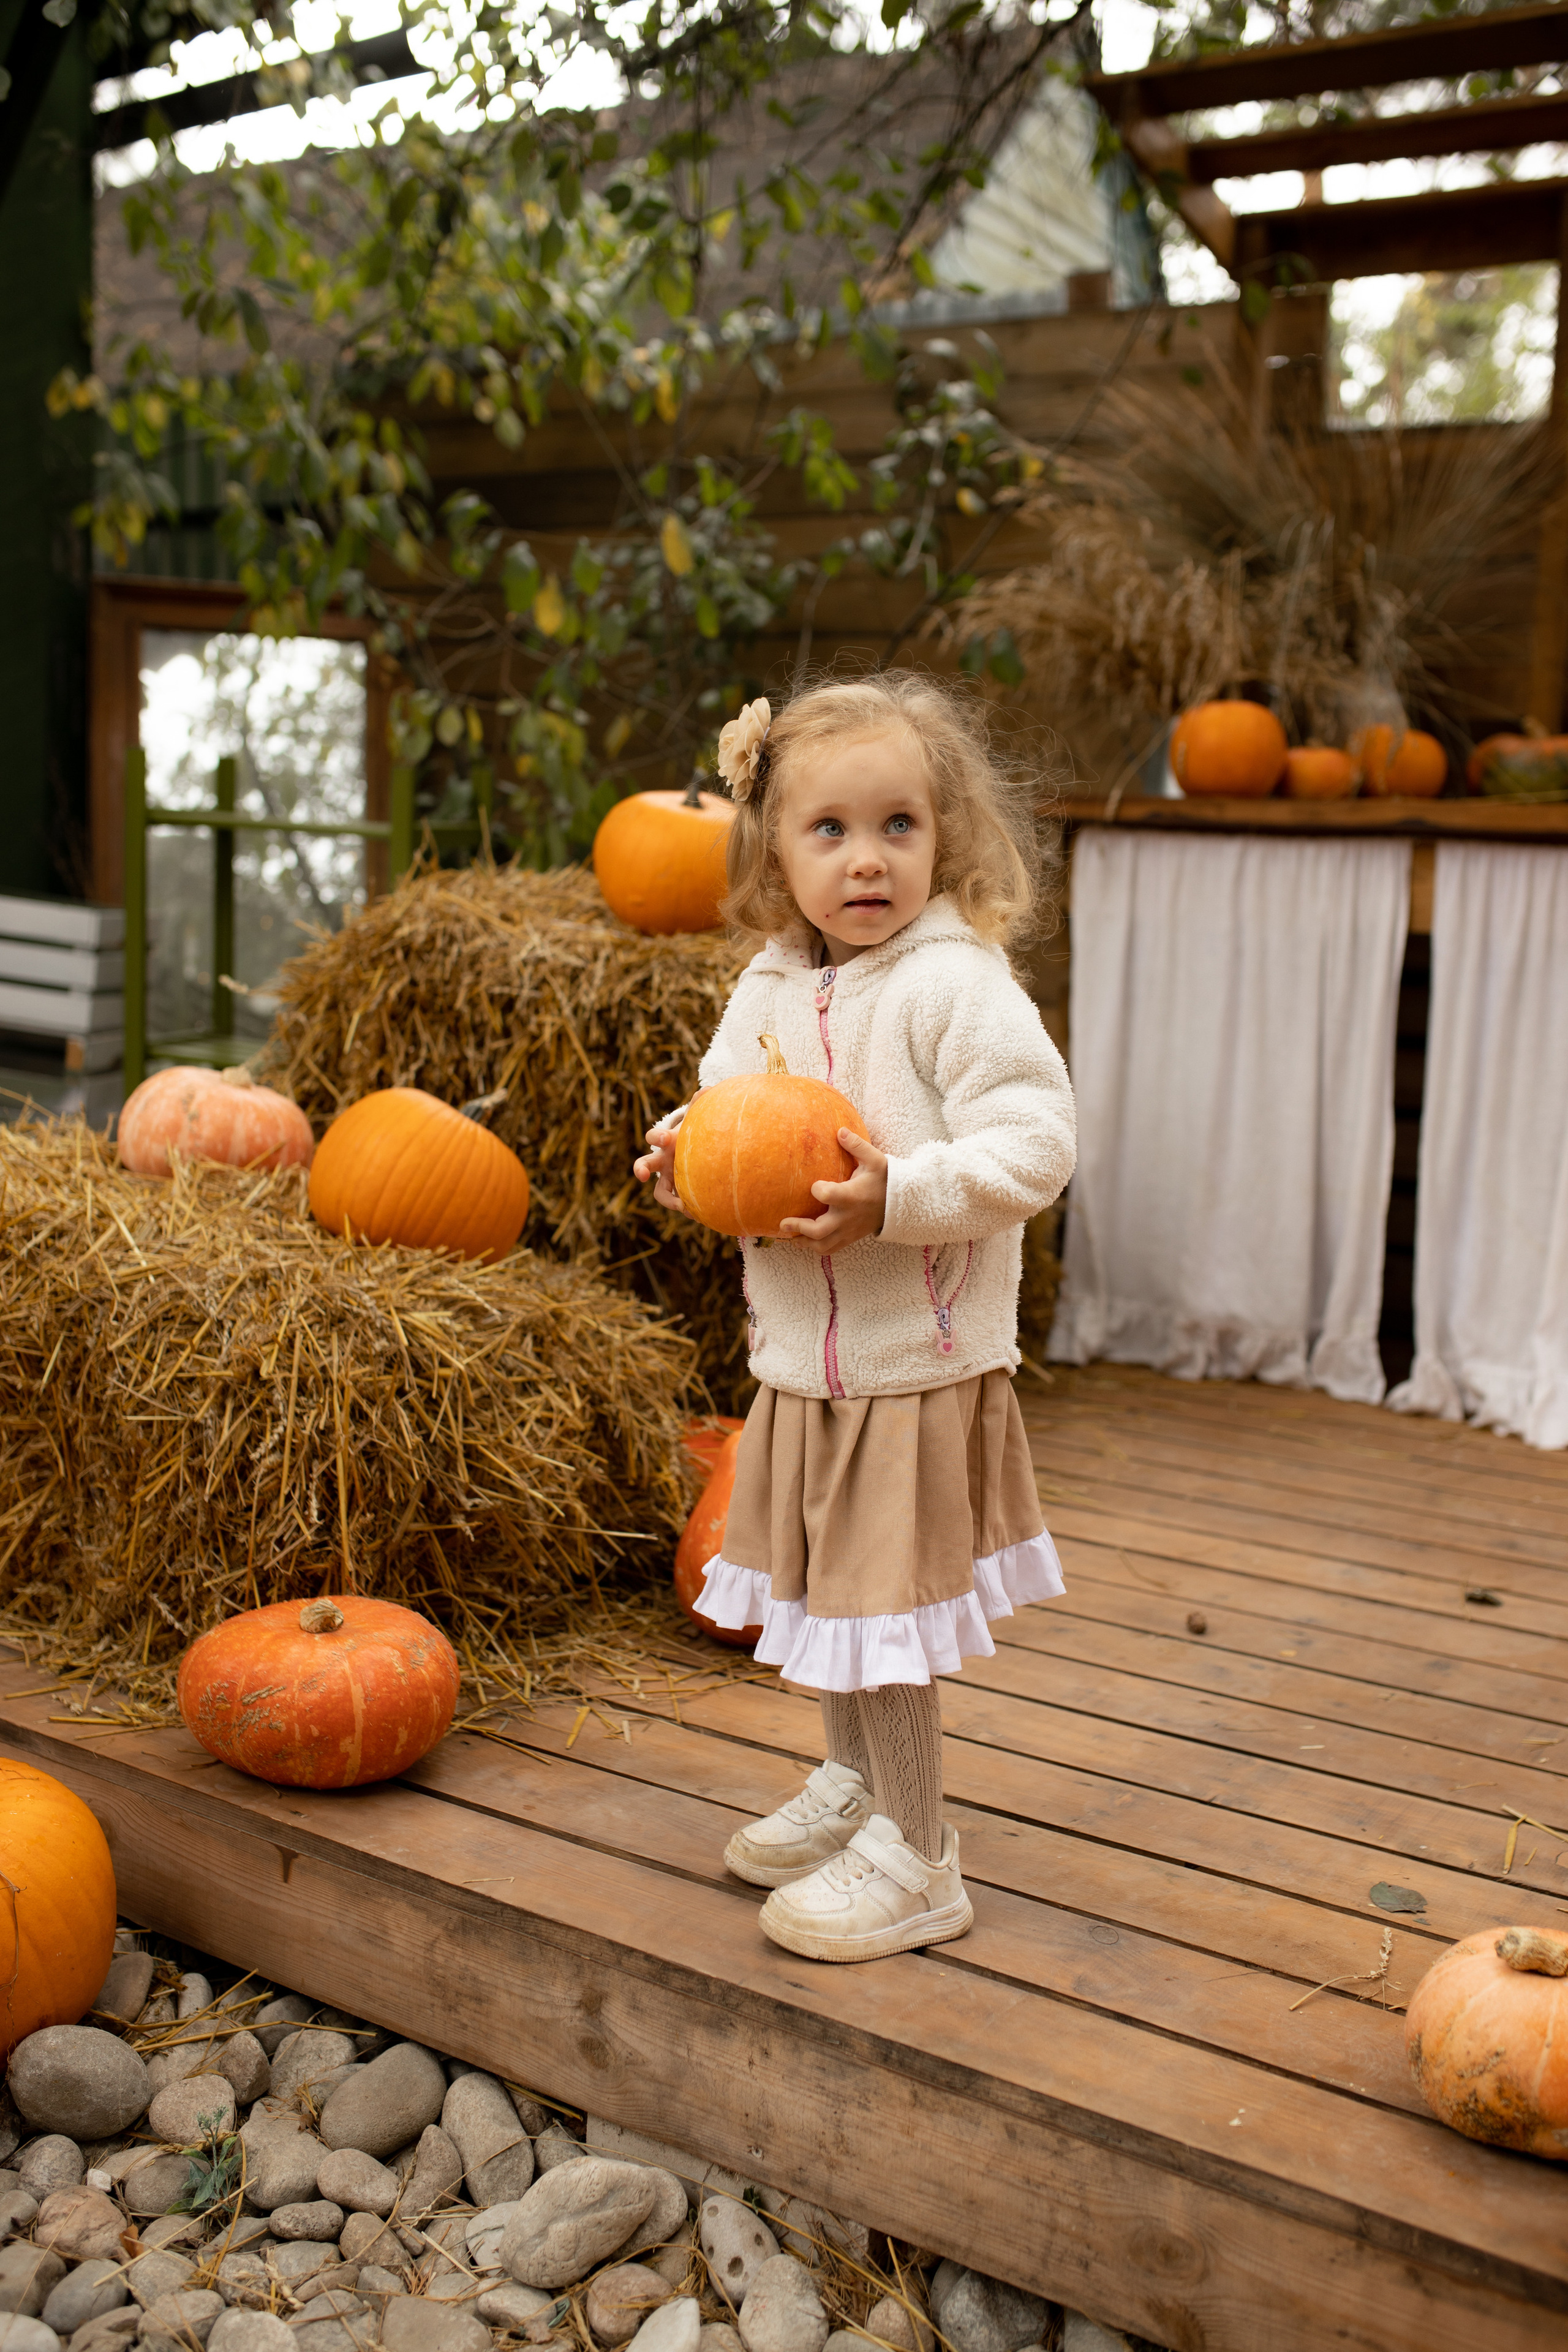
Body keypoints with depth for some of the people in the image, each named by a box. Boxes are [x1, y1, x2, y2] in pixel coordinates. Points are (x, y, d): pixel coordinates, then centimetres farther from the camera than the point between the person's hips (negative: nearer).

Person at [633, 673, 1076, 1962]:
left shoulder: (957, 984, -16)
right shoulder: (769, 987, 6)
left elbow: (1032, 1148, -21)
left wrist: (896, 1195, -31)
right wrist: (686, 1157, -5)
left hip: (915, 1363, -7)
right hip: (801, 1362, 8)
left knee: (882, 1605, 0)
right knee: (816, 1587, 20)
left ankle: (913, 1858, 17)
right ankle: (856, 1784, 42)